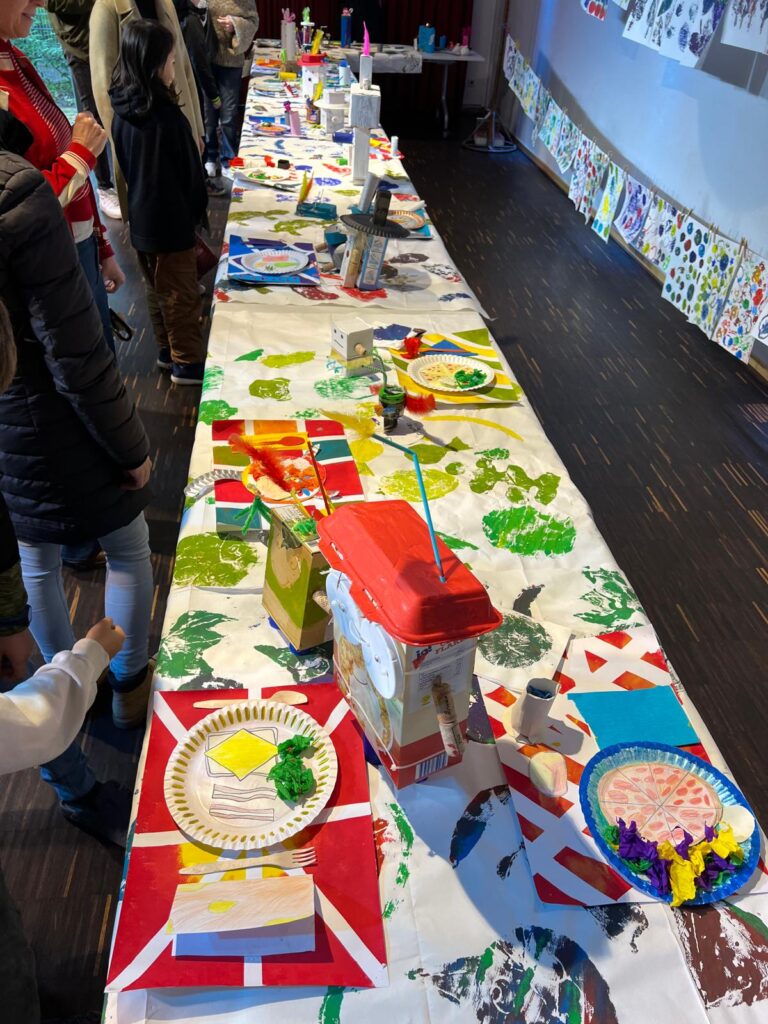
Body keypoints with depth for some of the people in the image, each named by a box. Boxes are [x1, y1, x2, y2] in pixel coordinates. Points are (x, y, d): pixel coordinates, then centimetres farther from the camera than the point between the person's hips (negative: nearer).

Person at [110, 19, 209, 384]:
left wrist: (141, 198, 18)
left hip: (140, 217, 8)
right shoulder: (167, 116, -24)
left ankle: (167, 350, 35)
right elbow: (190, 171, -17)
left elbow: (124, 164, 10)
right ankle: (188, 363, 18)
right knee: (181, 294, 6)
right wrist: (197, 209, -2)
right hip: (170, 220, -8)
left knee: (157, 290, 21)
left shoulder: (121, 112, 0)